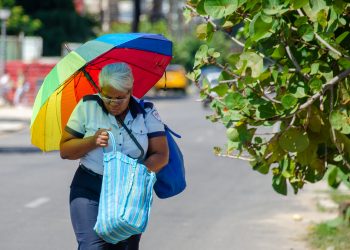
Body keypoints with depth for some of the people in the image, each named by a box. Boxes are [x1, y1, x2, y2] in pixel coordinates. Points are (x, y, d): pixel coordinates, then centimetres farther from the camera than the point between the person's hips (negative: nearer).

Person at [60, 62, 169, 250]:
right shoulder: (87, 107, -1)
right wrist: (93, 141, -16)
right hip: (89, 190, -2)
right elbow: (65, 150, 3)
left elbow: (161, 155, -1)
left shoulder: (146, 112, 2)